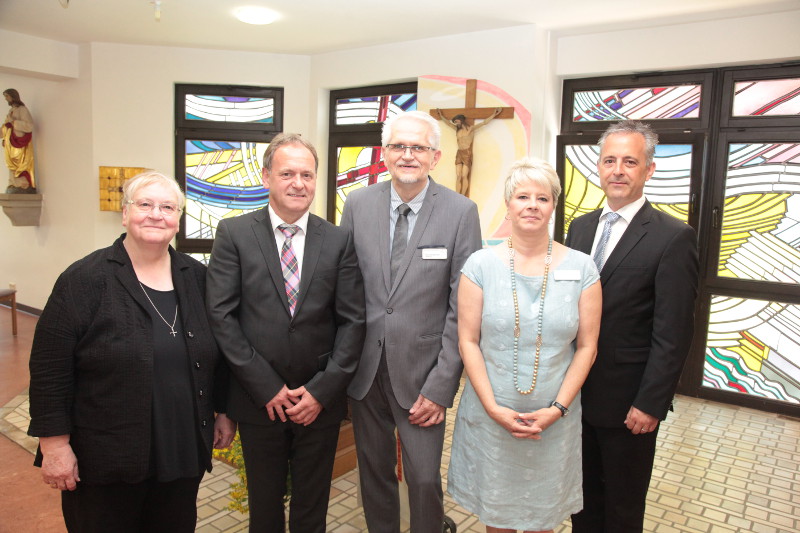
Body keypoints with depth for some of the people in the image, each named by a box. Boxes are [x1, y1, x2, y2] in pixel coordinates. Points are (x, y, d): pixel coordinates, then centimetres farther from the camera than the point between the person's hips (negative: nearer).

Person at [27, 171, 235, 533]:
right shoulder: (85, 279, -10)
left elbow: (217, 354, 9)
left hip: (184, 453, 4)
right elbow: (49, 368, -9)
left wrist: (225, 412, 11)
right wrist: (55, 443, -10)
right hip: (103, 460, -3)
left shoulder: (197, 278, 1)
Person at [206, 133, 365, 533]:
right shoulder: (234, 234, -4)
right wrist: (267, 387, -12)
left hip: (321, 401, 1)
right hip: (258, 401, 0)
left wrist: (322, 391, -10)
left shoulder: (338, 240, -1)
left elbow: (352, 321, -3)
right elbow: (221, 315, -9)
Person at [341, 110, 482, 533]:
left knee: (425, 479, 6)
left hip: (421, 371, -2)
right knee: (373, 473, 18)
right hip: (364, 367, 3)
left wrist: (440, 386, -11)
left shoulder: (461, 212, -8)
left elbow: (463, 305, -8)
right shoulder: (358, 204, 0)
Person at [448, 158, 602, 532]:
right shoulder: (481, 264, -5)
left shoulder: (581, 268, -3)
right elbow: (468, 341, -5)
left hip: (553, 418, 1)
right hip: (490, 414, 0)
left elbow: (587, 346, -1)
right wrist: (493, 407, -12)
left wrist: (557, 409, -9)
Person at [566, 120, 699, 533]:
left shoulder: (673, 238, -13)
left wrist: (651, 404, -15)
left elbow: (673, 333, -14)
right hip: (574, 394, 5)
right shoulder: (580, 227, 5)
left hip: (627, 402, -5)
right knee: (583, 499, 21)